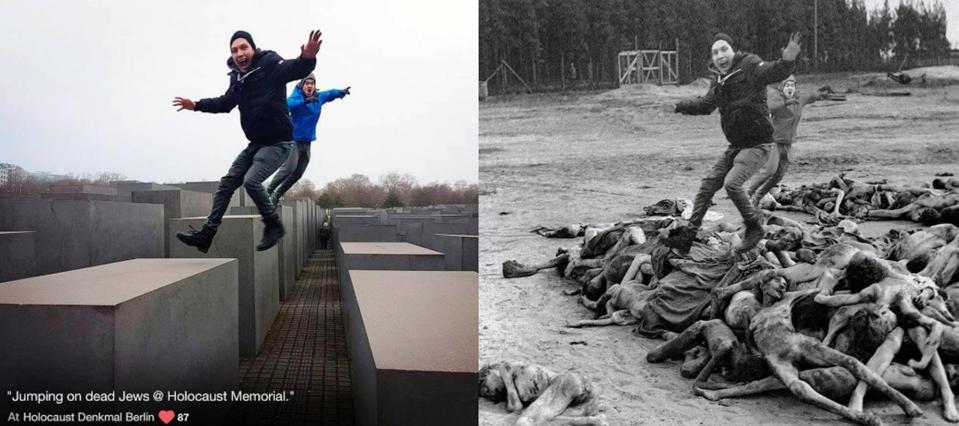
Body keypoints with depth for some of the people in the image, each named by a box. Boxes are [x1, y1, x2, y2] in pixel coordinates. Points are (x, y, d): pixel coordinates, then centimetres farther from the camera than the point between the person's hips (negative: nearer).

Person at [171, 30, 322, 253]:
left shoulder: (270, 66, -15)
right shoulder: (237, 77, 7)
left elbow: (295, 70, -36)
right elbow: (226, 102, 26)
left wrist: (307, 58, -57)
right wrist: (197, 105, 22)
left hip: (278, 143, -9)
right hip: (255, 144, 9)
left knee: (251, 180, -26)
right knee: (227, 183, 10)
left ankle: (274, 226, -4)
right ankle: (206, 234, 19)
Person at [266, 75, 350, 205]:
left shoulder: (318, 97, 8)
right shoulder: (297, 96, -12)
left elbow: (329, 93, 29)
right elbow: (288, 104, -34)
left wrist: (341, 92, 14)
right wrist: (305, 101, -45)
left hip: (307, 142, 7)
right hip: (293, 139, -7)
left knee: (298, 173, 6)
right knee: (289, 168, -22)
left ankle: (276, 195, 20)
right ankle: (268, 191, -7)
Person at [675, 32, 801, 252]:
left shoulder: (749, 66, -14)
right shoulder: (718, 81, 9)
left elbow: (773, 72, -33)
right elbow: (705, 104, 26)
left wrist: (787, 60, -54)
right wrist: (679, 106, 28)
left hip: (757, 145, -8)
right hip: (735, 146, 8)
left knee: (732, 183, -24)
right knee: (708, 184, 9)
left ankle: (754, 228, -4)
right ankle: (692, 227, 22)